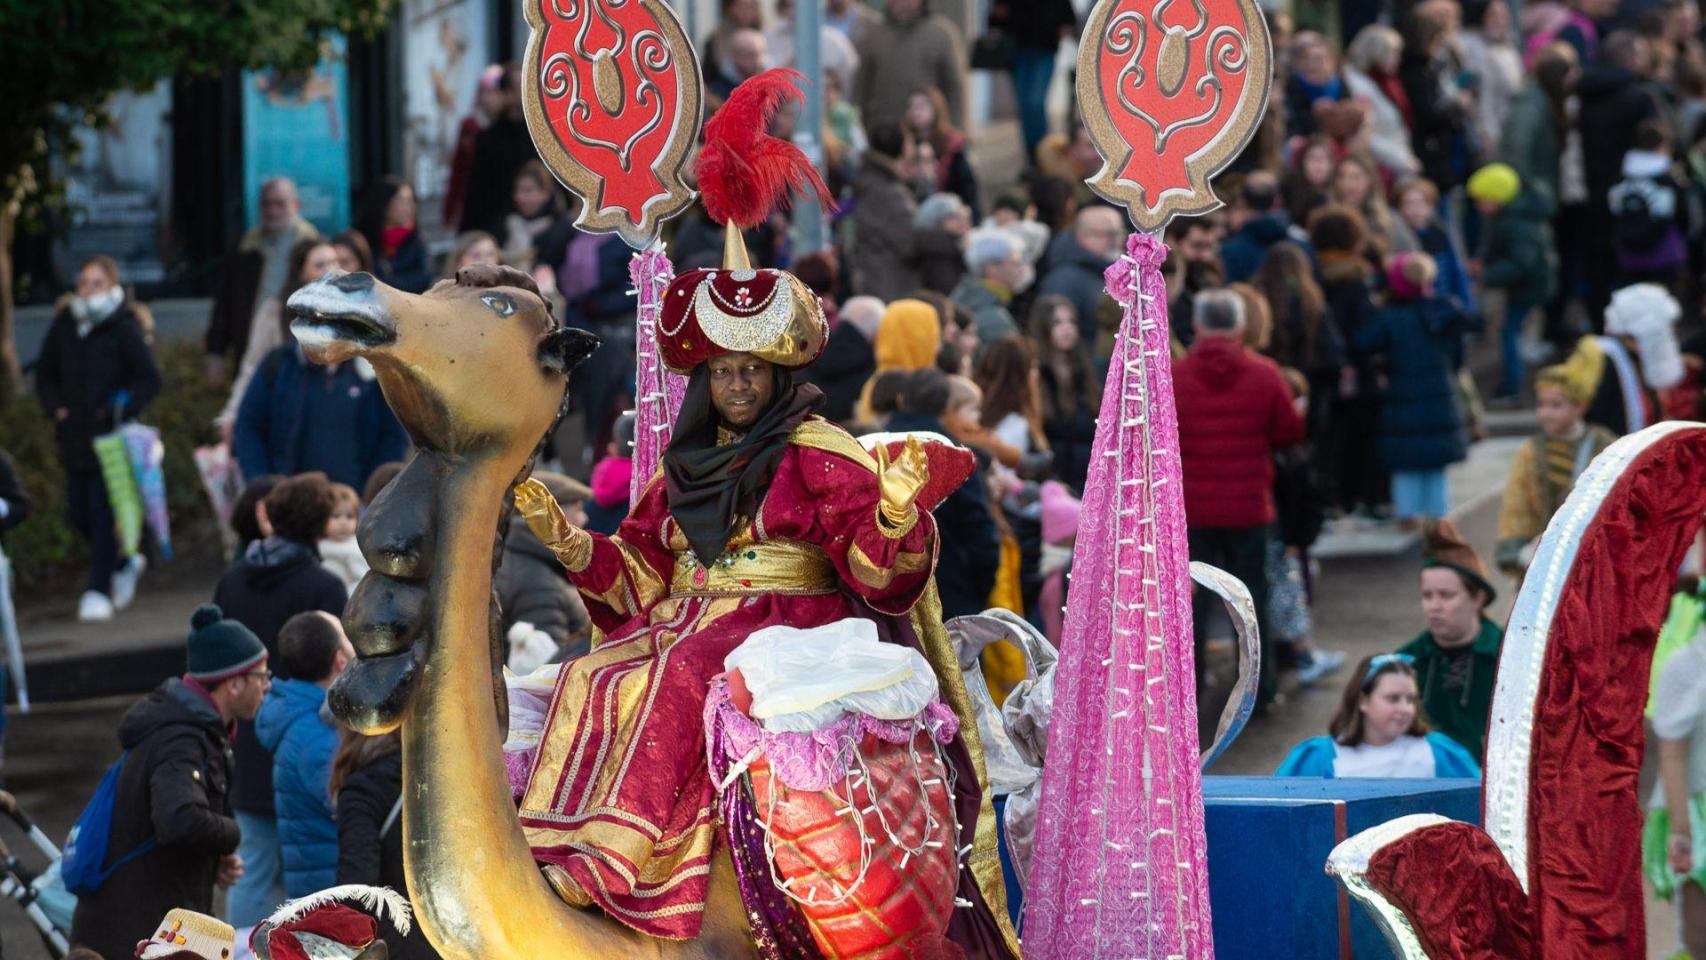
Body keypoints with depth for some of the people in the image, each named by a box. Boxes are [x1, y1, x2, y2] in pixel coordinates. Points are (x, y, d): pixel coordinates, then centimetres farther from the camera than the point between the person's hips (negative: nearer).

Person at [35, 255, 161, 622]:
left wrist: (124, 409, -16)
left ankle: (99, 590, -1)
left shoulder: (123, 329, -8)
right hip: (75, 437, 5)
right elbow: (45, 376, 16)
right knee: (78, 512, 7)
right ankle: (124, 562, 31)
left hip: (111, 436, -5)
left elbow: (150, 379, -5)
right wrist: (56, 409, 0)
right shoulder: (63, 327, 5)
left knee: (102, 511, -7)